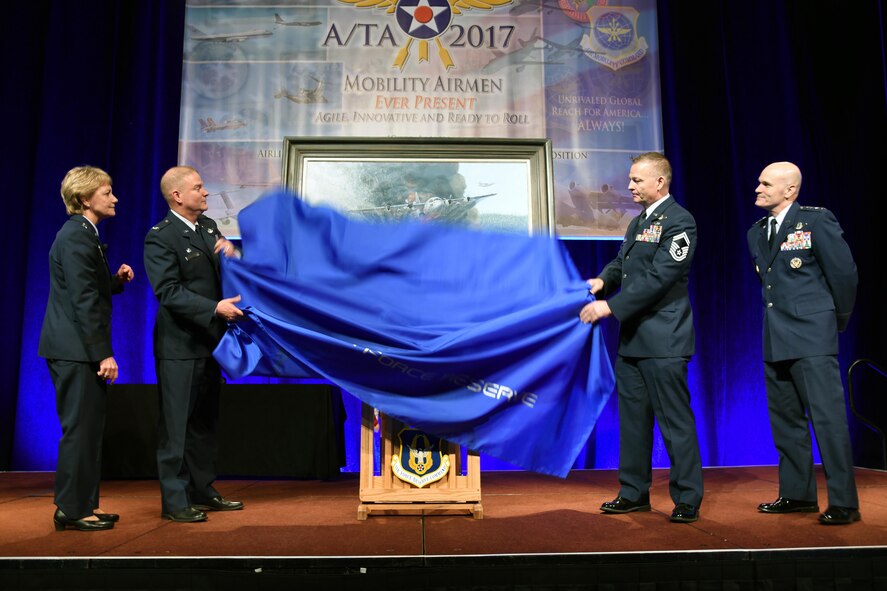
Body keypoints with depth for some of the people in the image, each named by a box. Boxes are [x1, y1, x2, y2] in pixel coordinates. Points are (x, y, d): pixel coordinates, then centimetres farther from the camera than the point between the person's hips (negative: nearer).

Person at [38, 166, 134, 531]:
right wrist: (103, 353, -21)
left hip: (79, 350, 10)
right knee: (80, 429, -2)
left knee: (88, 428, 15)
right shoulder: (77, 237, -15)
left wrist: (116, 280, 3)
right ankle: (72, 510, 10)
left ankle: (84, 505, 24)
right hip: (75, 350, -10)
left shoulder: (82, 234, 16)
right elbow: (84, 300, -20)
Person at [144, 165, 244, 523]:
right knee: (177, 425, 0)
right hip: (180, 345, -8)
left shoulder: (209, 226, 11)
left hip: (209, 341, 8)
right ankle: (175, 501, 10)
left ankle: (202, 492, 26)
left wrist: (231, 253, -6)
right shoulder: (160, 237, -11)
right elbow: (168, 291, -20)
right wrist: (215, 308, -26)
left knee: (205, 422, 14)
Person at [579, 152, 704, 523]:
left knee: (675, 421, -1)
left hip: (663, 339, -9)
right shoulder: (638, 222, 18)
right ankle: (634, 492, 24)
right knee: (633, 417, 13)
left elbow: (659, 277, -19)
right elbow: (621, 262, 20)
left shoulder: (678, 221, -10)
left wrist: (610, 307, -21)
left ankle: (687, 499, 11)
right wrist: (602, 280, -2)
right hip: (632, 337, 9)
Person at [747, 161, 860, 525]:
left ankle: (843, 502, 6)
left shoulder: (817, 221, -6)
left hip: (812, 338, -7)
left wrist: (838, 321, 5)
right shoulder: (757, 232, 13)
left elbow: (844, 273, -4)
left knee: (828, 418, -4)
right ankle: (797, 494, 23)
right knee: (785, 419, 12)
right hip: (775, 340, 7)